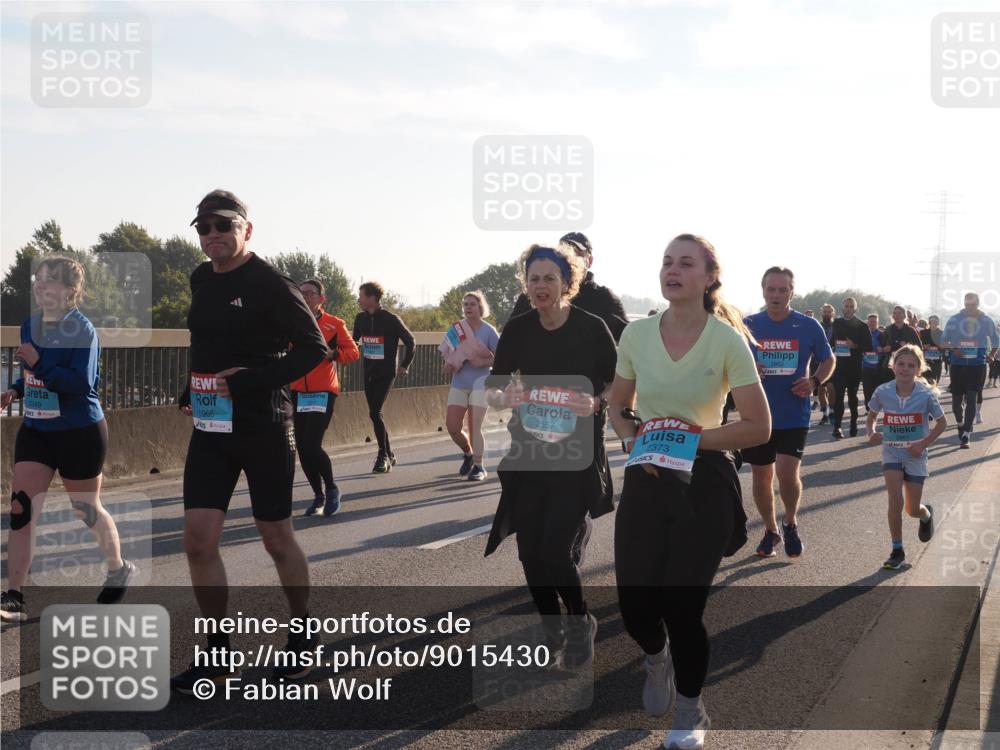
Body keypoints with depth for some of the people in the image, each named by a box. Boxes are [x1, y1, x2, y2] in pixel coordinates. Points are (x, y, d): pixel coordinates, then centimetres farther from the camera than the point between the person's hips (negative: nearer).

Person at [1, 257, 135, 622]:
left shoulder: (82, 329, -15)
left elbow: (82, 383, -25)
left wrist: (39, 364, -32)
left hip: (80, 433, -6)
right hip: (35, 431, 6)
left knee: (86, 509, 10)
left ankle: (119, 569, 36)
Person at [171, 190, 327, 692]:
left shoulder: (269, 284, -12)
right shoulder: (201, 279, 10)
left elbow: (313, 347, -13)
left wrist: (250, 380, -21)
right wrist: (195, 392, 12)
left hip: (263, 428, -6)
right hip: (210, 427, 6)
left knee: (277, 539, 6)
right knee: (198, 541, -1)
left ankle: (303, 636, 28)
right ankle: (218, 655, 11)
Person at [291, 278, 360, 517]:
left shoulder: (334, 324, 0)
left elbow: (353, 352, -1)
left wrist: (331, 353, -17)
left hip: (323, 392, -4)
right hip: (298, 392, 4)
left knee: (311, 446, -14)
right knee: (301, 448, 5)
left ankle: (331, 489, 9)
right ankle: (319, 495, 23)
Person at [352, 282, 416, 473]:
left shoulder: (391, 319, -11)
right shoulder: (361, 318, 5)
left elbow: (410, 342, -3)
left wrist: (404, 366, -3)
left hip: (386, 373, -6)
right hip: (368, 373, 6)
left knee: (374, 412, -16)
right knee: (375, 414, 9)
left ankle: (383, 455, -7)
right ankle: (389, 454, 21)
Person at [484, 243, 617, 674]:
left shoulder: (592, 328, -9)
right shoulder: (517, 330, -1)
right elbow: (493, 389, 4)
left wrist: (595, 403, -23)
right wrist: (503, 397, -19)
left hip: (577, 457, -4)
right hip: (528, 456, 4)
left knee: (555, 550, -12)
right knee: (530, 552, 5)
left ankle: (580, 624, 17)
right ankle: (552, 634, 29)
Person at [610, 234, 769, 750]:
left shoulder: (727, 341, -11)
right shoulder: (637, 334, -1)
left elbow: (758, 426, -9)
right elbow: (618, 407, 12)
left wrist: (693, 438, -18)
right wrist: (636, 437, -8)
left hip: (705, 481, -3)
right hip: (646, 479, 3)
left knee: (681, 607, 0)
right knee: (634, 604, 1)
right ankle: (658, 659, 40)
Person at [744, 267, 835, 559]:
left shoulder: (808, 326, -2)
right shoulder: (748, 326, 0)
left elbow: (828, 360, 9)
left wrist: (815, 381, -10)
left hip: (794, 416, -2)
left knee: (787, 473, -15)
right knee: (761, 477, 9)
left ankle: (791, 523, 13)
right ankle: (770, 530, 30)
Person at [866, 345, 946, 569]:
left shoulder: (926, 395, -15)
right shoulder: (882, 392, -11)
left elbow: (942, 422, -2)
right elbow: (872, 415, 8)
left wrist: (924, 443, -13)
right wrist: (871, 433, -10)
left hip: (915, 455, 0)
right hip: (891, 452, 0)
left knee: (913, 510, 7)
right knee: (896, 500, -16)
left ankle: (927, 514, 46)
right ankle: (897, 551, -2)